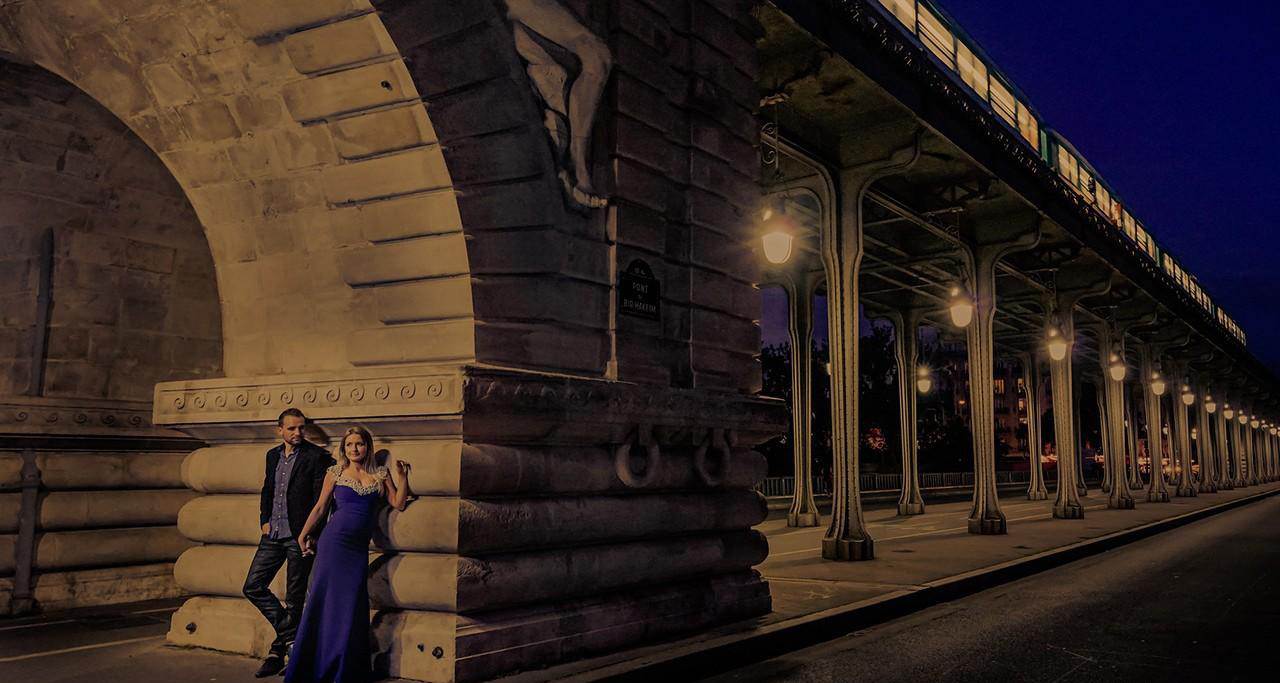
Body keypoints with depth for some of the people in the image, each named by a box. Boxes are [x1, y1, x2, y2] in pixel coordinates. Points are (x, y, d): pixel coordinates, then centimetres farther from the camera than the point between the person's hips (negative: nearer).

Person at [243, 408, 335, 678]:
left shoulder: (317, 456, -7)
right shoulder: (273, 455, 13)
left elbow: (321, 497, -10)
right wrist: (264, 520, 7)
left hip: (299, 536, -6)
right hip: (273, 534, 7)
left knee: (294, 598, 2)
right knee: (253, 586, 3)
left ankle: (277, 651, 14)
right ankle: (291, 633, 10)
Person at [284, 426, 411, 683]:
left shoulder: (381, 474, 9)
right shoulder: (335, 473, 5)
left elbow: (399, 503, 4)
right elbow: (320, 507, 8)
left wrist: (403, 476, -4)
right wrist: (303, 535, 7)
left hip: (359, 547, 2)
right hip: (334, 542, -1)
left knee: (351, 608, 2)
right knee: (325, 603, 1)